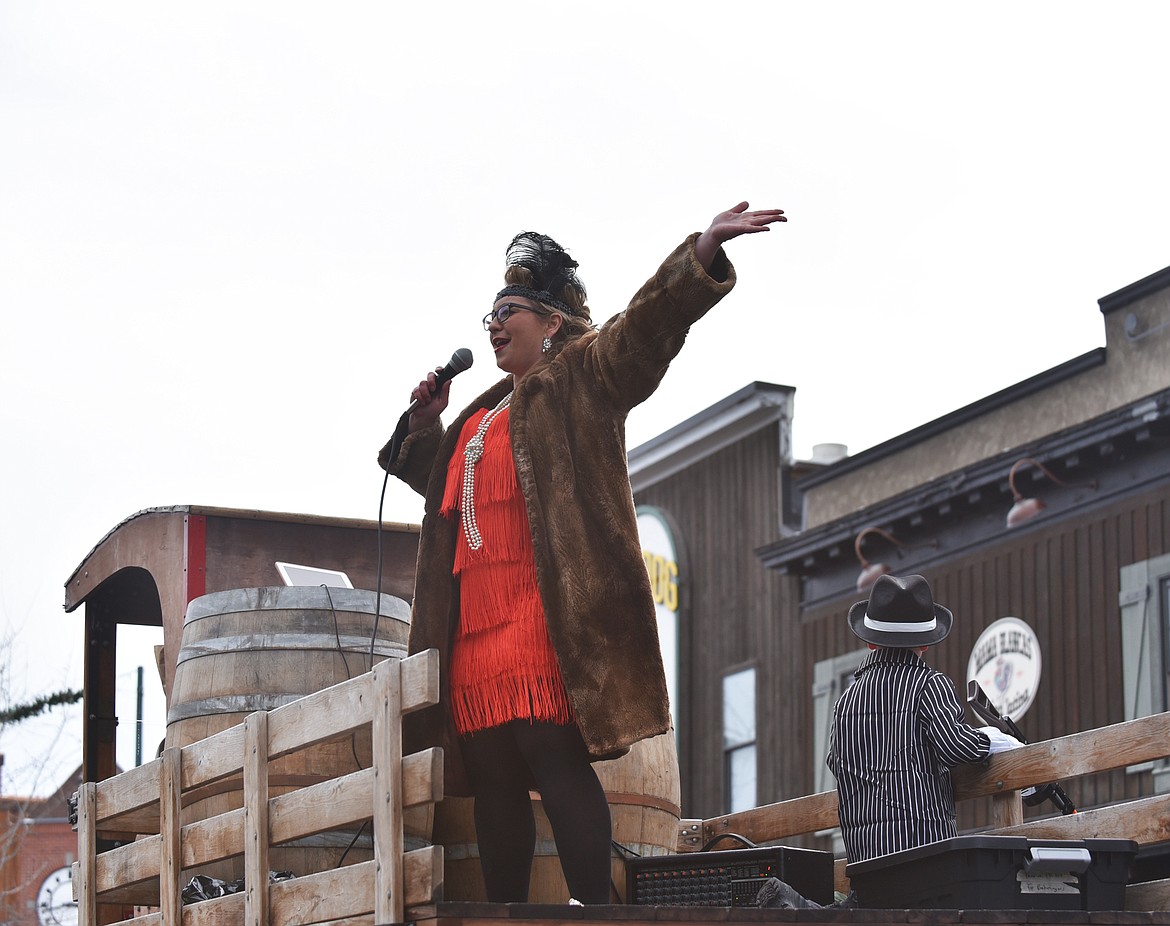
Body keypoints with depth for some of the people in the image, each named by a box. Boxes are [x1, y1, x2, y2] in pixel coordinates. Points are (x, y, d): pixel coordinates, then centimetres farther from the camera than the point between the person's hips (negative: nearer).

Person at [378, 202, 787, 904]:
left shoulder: (581, 378, 6)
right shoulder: (481, 415, 30)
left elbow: (644, 330, -11)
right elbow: (438, 475, 44)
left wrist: (702, 254, -27)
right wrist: (426, 420, 25)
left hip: (542, 606, -8)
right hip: (473, 617, 8)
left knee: (551, 754, -19)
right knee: (489, 774, 3)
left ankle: (594, 908, -22)